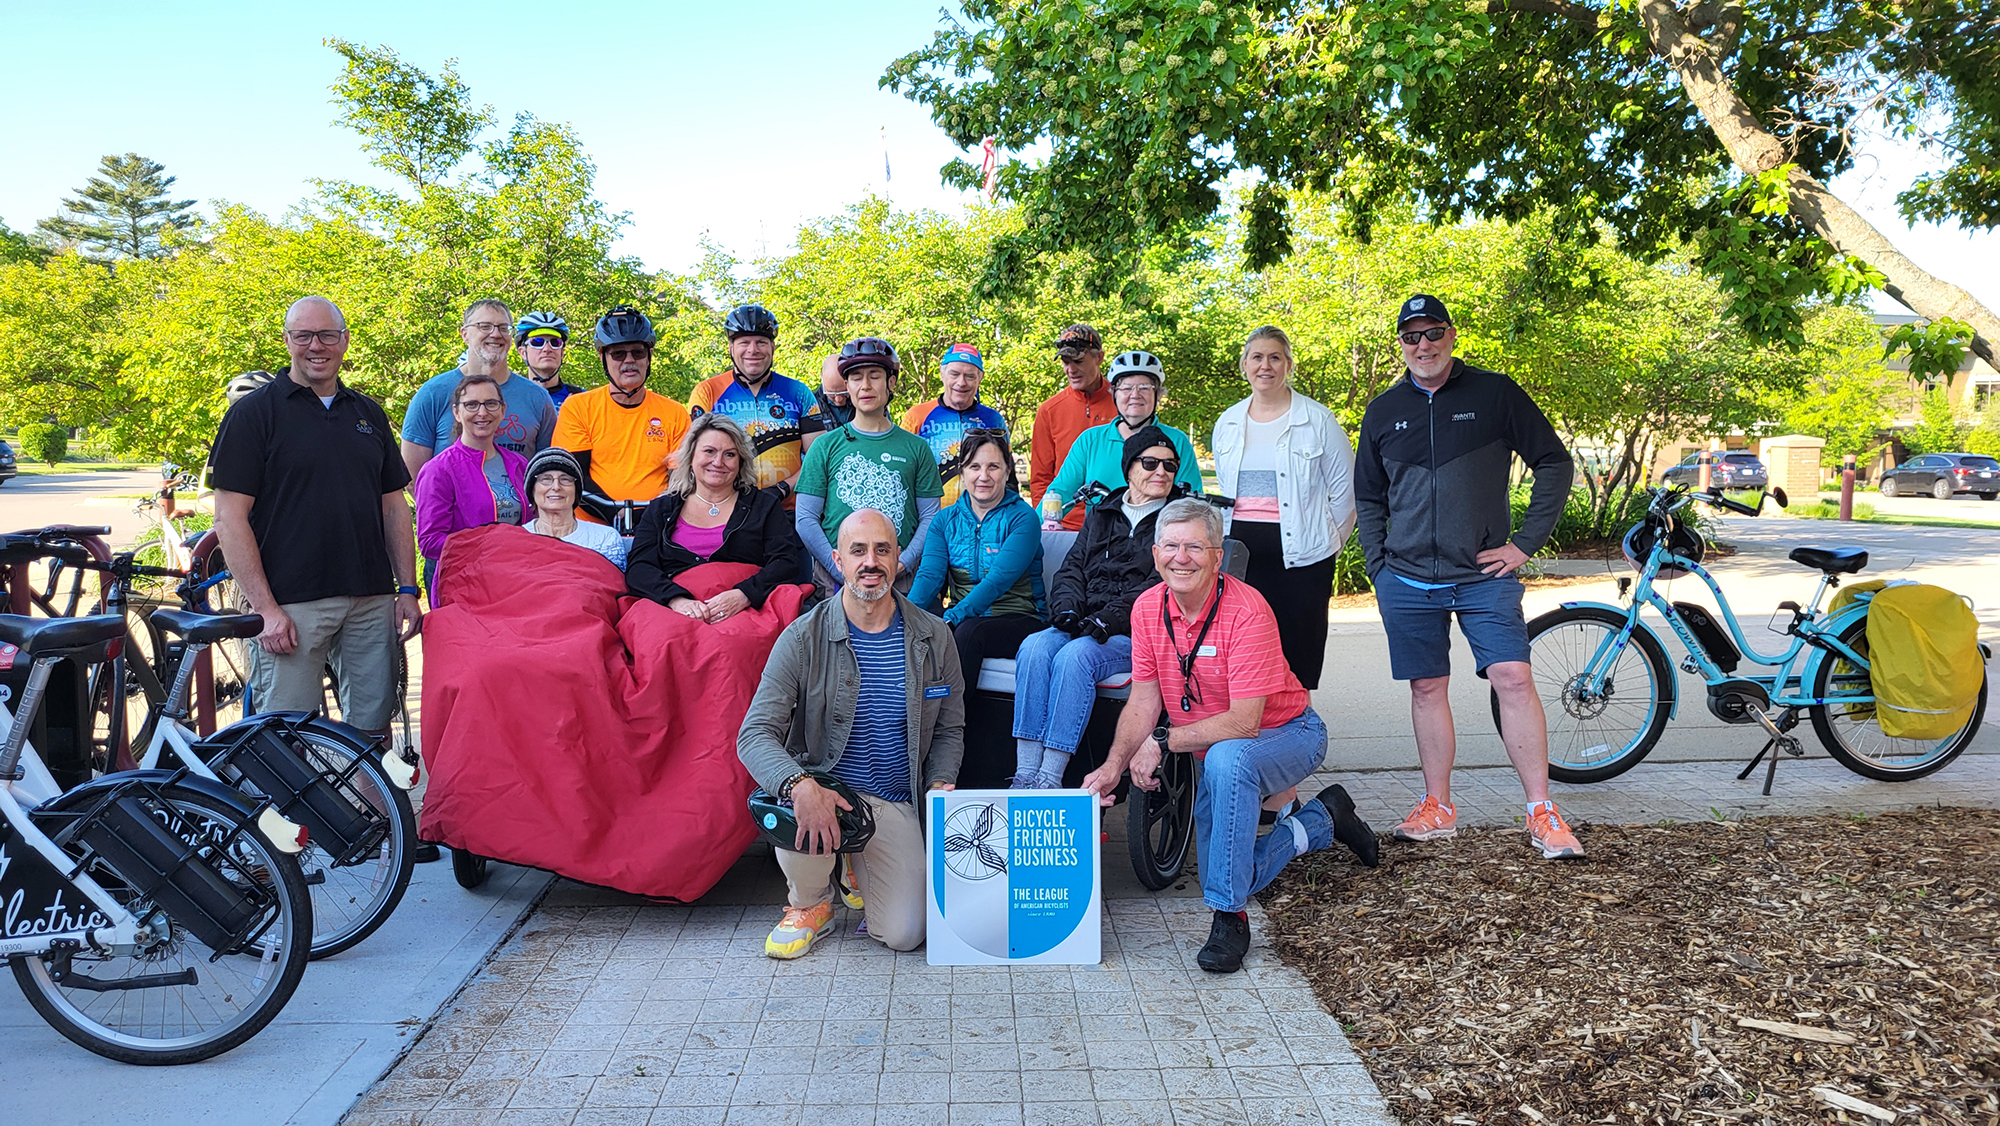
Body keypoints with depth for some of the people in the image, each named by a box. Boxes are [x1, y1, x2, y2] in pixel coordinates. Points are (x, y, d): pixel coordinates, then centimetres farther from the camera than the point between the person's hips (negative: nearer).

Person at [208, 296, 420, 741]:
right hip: (289, 605, -4)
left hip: (372, 602, 4)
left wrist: (407, 590, 7)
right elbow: (230, 518, -5)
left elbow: (394, 507, 16)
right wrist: (265, 607, -12)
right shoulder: (254, 412, 0)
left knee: (373, 730, 7)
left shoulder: (369, 414, 15)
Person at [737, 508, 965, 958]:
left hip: (895, 803, 2)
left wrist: (941, 786, -6)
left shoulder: (934, 638, 2)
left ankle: (860, 867, 23)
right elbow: (755, 735, -14)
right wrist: (799, 785, -34)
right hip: (824, 786, -1)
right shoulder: (803, 638, -7)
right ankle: (809, 903, -1)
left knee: (904, 934, -14)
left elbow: (949, 730, 14)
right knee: (798, 811, -38)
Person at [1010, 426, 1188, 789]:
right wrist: (1066, 607, -5)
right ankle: (1024, 775, -29)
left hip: (1138, 633, -5)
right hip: (1082, 624, 5)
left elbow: (1164, 582, -7)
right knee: (1035, 646, -26)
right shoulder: (1101, 515, 24)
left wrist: (1111, 617, -19)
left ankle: (1050, 779, -33)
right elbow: (1072, 568, 18)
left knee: (1076, 655, -33)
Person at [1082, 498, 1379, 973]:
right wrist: (1115, 765, -18)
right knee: (1225, 874, 4)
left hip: (1287, 734, -7)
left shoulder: (1246, 611, -28)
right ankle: (1321, 820, 30)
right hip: (1213, 753, 7)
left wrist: (1163, 742, -27)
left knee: (1226, 758, -40)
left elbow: (1244, 721, -32)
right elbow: (1144, 700, -4)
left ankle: (1229, 917, -29)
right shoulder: (1147, 608, -9)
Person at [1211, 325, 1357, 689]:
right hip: (1240, 550, 4)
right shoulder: (1227, 423, 12)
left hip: (1299, 552, -3)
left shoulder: (1317, 420, 0)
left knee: (1298, 657, -2)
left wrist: (1327, 541, 5)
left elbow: (1345, 489, 5)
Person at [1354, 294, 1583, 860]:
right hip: (1407, 581, 3)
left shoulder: (1495, 393, 1)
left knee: (1513, 679, -11)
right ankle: (1437, 807, 18)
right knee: (1427, 688, 7)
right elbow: (1368, 497, 18)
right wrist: (1378, 565, 7)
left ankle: (1542, 812, -2)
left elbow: (1555, 463, 3)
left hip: (1484, 576, -3)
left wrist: (1525, 543, -3)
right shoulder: (1384, 411, 9)